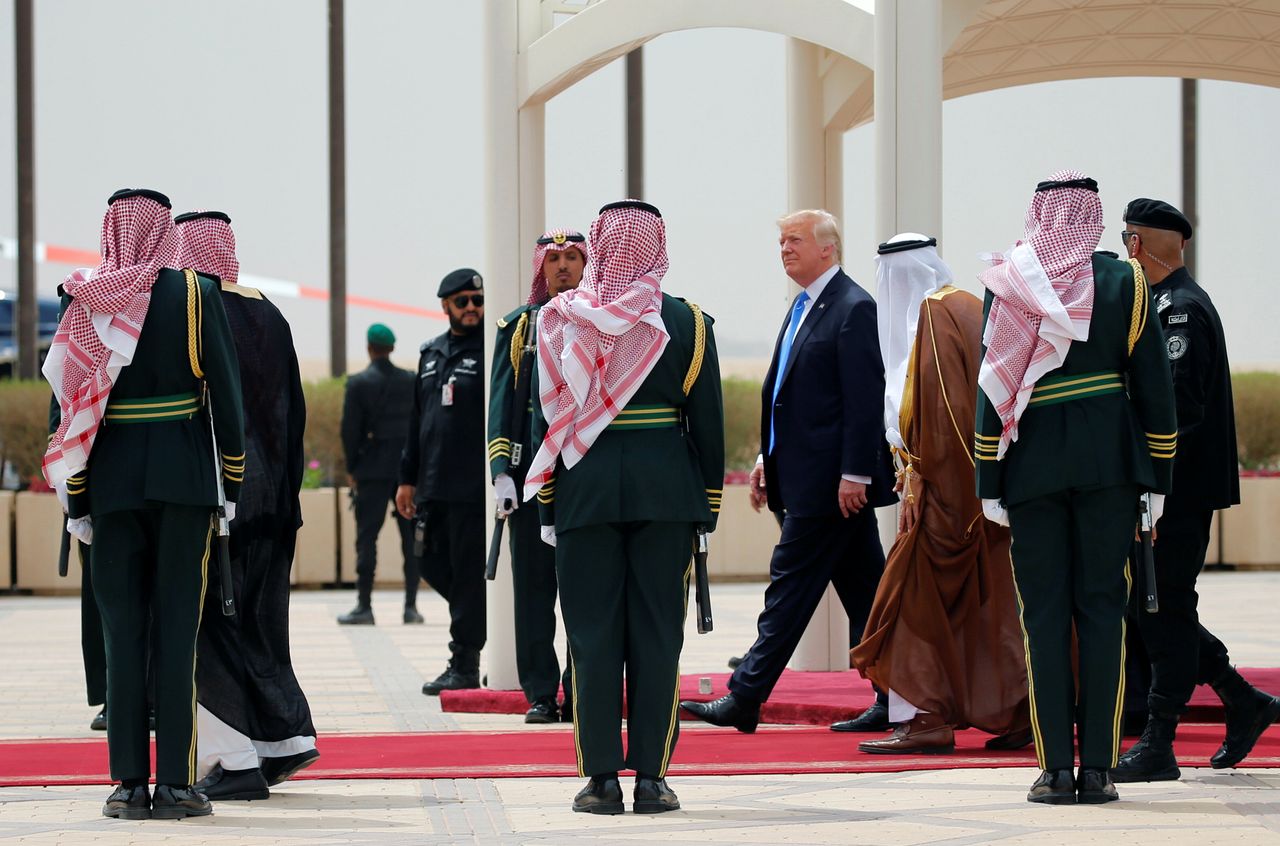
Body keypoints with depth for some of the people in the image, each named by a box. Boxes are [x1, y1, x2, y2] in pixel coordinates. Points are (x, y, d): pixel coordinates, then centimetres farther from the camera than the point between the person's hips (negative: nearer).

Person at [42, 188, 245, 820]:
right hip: (183, 477, -2)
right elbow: (226, 393, -4)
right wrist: (232, 483, 5)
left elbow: (70, 404, 1)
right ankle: (174, 785, -2)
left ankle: (129, 784, 3)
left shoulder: (85, 305, 2)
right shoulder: (197, 294, -3)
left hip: (111, 478, 2)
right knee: (176, 627, 0)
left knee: (122, 628, 5)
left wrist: (76, 502, 7)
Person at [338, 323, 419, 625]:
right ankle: (411, 606, 4)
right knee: (411, 538, 6)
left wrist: (351, 468, 2)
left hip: (373, 468, -3)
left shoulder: (358, 383, -5)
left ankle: (364, 606, -4)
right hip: (408, 469, 3)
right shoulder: (411, 382, 4)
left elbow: (350, 429, -7)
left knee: (366, 537, -1)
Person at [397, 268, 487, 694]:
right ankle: (482, 622, 29)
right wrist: (408, 478, 18)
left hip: (473, 489, -7)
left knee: (468, 573, -4)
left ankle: (464, 666, 1)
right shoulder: (431, 354, 16)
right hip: (433, 490, 7)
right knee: (433, 565, 9)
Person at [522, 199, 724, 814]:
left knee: (593, 635, 3)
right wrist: (708, 508, 9)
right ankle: (650, 779, 3)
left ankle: (601, 779, 2)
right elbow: (707, 422, 2)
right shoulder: (687, 322, 0)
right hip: (666, 490, 0)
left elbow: (548, 417, 1)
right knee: (656, 635, 4)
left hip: (584, 488, 0)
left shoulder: (562, 321, 0)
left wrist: (546, 507, 6)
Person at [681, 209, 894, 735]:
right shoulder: (803, 307, 17)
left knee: (790, 584, -8)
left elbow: (864, 397, -17)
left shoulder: (853, 308, -12)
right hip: (803, 475, 10)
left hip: (830, 480, -10)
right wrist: (768, 459, 17)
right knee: (862, 589, 10)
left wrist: (854, 474, -21)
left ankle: (745, 699, -7)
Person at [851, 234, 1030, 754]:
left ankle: (925, 720, -7)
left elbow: (938, 402, -18)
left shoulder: (933, 314, -11)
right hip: (989, 479, 9)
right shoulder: (972, 309, 17)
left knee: (922, 595, -5)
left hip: (948, 482, -9)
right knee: (992, 599, 10)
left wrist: (918, 475, -16)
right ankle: (1015, 716, 9)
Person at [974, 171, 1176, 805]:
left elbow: (993, 388, -2)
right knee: (1102, 609, 3)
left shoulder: (1008, 287, -1)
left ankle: (1055, 770, 0)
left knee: (1044, 613, 3)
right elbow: (1154, 388, 1)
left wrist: (988, 484, 2)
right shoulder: (1124, 283, 0)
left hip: (1033, 461, 0)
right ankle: (1097, 769, 0)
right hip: (1109, 460, 0)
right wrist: (1157, 481, 7)